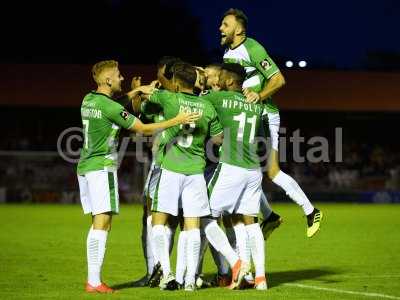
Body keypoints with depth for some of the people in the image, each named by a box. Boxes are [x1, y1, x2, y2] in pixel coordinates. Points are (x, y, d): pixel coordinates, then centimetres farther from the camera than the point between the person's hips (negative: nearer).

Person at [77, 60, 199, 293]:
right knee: (102, 223, -11)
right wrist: (177, 121, -11)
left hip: (85, 168, 9)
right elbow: (143, 129, -13)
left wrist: (138, 91, 20)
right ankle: (94, 281, -16)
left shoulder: (89, 100, 11)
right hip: (102, 167, -9)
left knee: (98, 223, 11)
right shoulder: (110, 107, -15)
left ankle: (93, 278, 10)